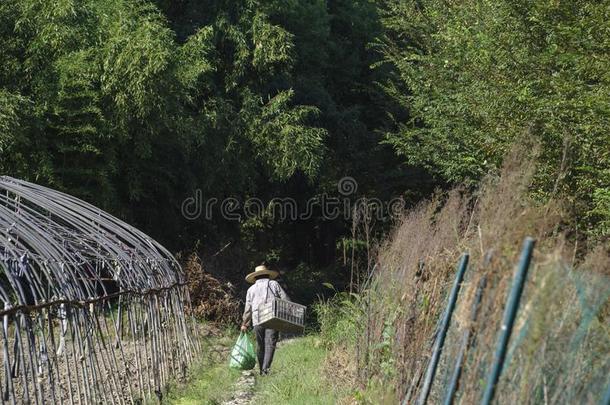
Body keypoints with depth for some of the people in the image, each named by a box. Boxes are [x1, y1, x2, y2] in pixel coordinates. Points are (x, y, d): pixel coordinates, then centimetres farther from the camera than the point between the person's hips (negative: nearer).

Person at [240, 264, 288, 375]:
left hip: (257, 320, 2)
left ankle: (261, 370, 14)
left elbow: (248, 309, 16)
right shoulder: (274, 284, 13)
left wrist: (244, 324, 22)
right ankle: (265, 368, -22)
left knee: (260, 345, 11)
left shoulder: (251, 289, 18)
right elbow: (285, 299, 4)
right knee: (270, 344, -8)